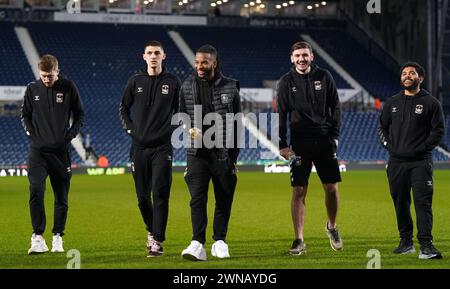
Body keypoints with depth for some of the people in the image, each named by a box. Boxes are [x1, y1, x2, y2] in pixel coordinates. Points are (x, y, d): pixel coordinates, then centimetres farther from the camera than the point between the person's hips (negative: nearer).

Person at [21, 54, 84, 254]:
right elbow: (25, 114, 16)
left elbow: (79, 114, 8)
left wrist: (71, 134, -3)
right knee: (36, 190, -17)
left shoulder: (68, 87, -1)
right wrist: (30, 131, 1)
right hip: (38, 150, 0)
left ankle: (58, 237, 17)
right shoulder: (32, 89, 3)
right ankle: (38, 238, -17)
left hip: (61, 150, 0)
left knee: (61, 197, 6)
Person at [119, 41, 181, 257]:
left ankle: (157, 241, -10)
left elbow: (180, 110, 13)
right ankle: (151, 230, 31)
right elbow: (123, 108, 16)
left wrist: (174, 130, 0)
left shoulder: (172, 82, 3)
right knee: (142, 195, 8)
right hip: (139, 147, 2)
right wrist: (130, 129, 5)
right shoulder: (136, 81, 6)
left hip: (163, 147, -2)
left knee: (160, 194, -11)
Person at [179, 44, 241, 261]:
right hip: (197, 153, 0)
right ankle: (198, 244, -16)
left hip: (223, 153, 0)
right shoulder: (187, 86, 5)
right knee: (197, 198, -11)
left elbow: (237, 123, 5)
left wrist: (233, 156, 4)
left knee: (224, 200, 6)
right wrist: (190, 129, -6)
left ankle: (220, 241, 19)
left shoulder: (230, 87, 1)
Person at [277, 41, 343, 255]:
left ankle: (331, 226, 28)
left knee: (332, 188, 2)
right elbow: (281, 115, 1)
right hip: (300, 143, -1)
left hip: (324, 141, 1)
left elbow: (335, 107, 8)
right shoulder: (286, 82, 1)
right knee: (299, 191, -4)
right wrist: (282, 145, -5)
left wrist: (335, 135, 0)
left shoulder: (324, 77, 5)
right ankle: (299, 240, 0)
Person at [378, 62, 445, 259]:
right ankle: (406, 242, 18)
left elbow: (438, 130, -1)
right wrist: (388, 145, 3)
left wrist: (423, 148, -10)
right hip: (396, 161, 4)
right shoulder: (392, 103, 13)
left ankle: (426, 244, -16)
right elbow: (382, 126, 19)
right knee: (400, 203, 8)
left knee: (423, 202, -12)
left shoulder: (431, 103, 1)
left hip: (420, 162, -4)